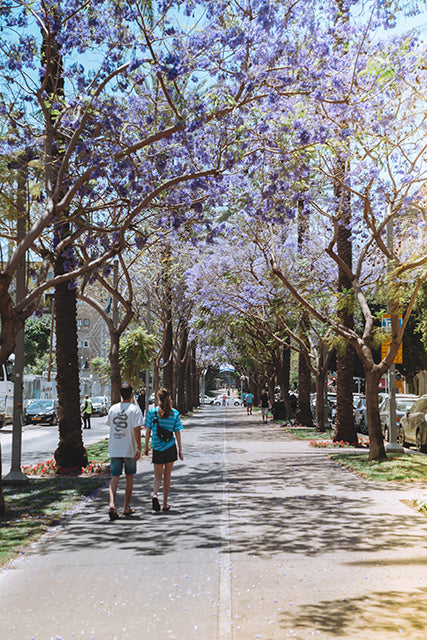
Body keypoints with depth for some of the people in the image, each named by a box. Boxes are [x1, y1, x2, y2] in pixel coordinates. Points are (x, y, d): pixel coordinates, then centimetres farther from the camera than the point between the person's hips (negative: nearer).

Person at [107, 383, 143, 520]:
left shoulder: (113, 408, 5)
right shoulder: (135, 409, -8)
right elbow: (137, 430, -15)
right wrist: (139, 448, -13)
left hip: (114, 449, 3)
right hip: (130, 449, -3)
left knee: (114, 477, 3)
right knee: (129, 477, 12)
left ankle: (112, 504, -18)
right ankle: (126, 507, 18)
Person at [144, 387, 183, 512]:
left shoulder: (152, 411, -5)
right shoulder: (175, 413, -3)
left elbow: (148, 431, -2)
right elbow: (177, 433, 0)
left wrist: (146, 446, 9)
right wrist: (180, 450, 7)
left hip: (157, 448, -1)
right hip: (171, 448, 1)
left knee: (158, 476, 10)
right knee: (167, 476, 13)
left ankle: (155, 494, -18)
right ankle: (165, 504, 16)